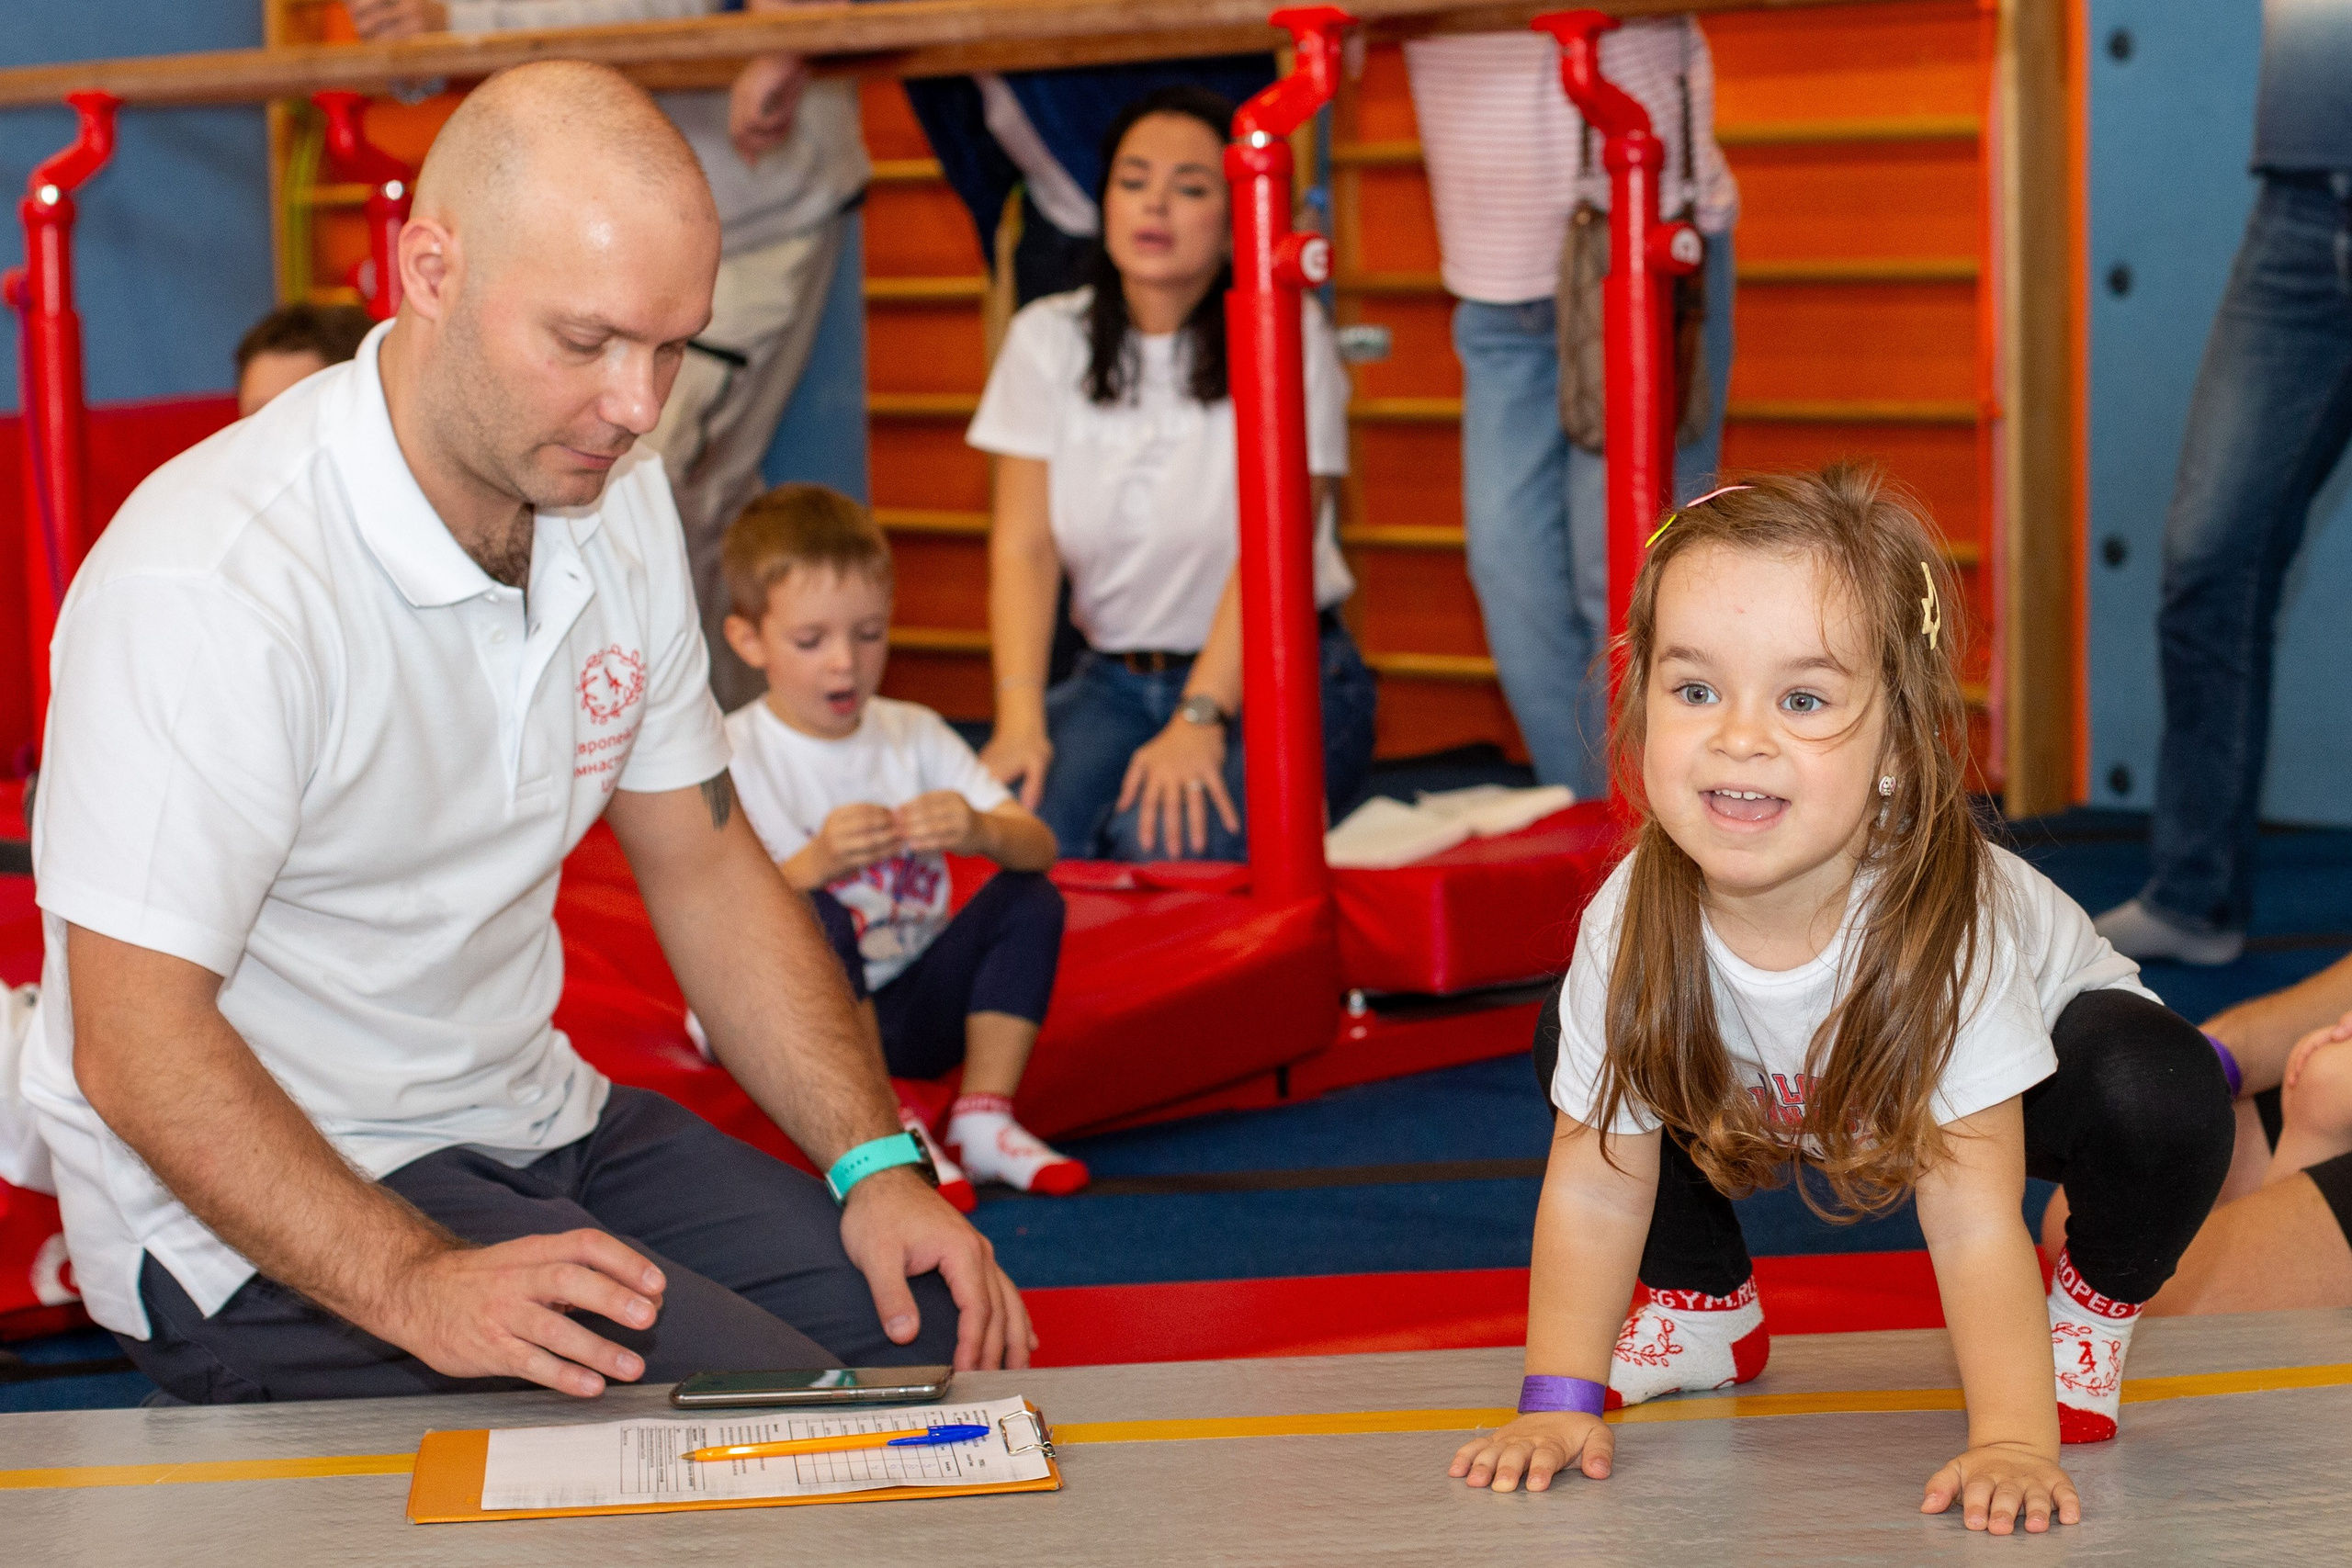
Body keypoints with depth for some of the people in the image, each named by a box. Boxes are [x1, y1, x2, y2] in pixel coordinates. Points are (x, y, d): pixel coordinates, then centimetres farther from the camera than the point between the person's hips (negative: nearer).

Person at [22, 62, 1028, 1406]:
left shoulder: (618, 503, 3)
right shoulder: (207, 585, -24)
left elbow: (706, 869, 12)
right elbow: (137, 1049, -26)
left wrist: (878, 1165, -1)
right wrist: (418, 1286, -37)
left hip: (535, 1130, 8)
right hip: (247, 1221, -8)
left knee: (947, 1326, -5)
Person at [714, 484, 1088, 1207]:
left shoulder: (915, 735, 8)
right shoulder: (734, 757, -7)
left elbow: (1041, 848, -3)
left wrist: (981, 830, -27)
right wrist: (814, 863, -36)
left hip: (909, 1011, 5)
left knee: (1030, 898, -13)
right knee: (815, 917, -33)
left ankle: (983, 1118, -15)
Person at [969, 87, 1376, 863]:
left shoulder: (1286, 336, -7)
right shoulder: (1048, 340, 4)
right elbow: (1024, 545, -2)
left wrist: (1200, 720, -26)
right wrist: (1020, 718, -17)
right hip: (1114, 677, 3)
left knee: (1168, 839, -31)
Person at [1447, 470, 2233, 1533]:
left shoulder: (1943, 924, -42)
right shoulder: (1633, 921, -32)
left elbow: (1973, 1218, -41)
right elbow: (1594, 1186, -20)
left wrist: (2014, 1443, -47)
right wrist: (1558, 1403, -25)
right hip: (1777, 1107, 4)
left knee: (2162, 1097, -35)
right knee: (1577, 1047, -13)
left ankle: (2094, 1306, -2)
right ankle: (1704, 1309, 12)